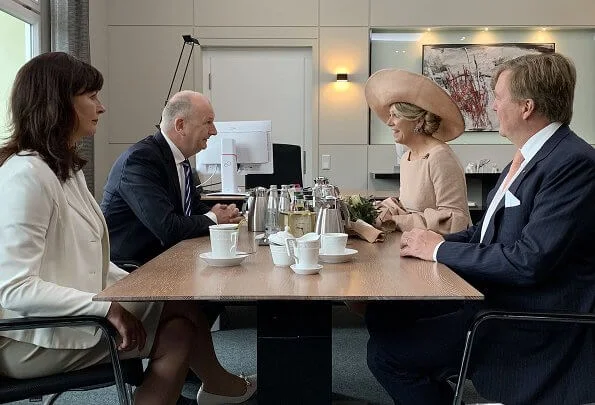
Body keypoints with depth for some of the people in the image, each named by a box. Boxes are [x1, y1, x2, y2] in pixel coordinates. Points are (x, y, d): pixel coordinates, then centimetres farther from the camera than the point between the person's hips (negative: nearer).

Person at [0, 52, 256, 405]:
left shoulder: (65, 167, 11)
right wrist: (107, 307, -24)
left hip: (72, 310, 9)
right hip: (34, 340, -9)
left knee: (179, 323, -7)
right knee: (180, 309, -9)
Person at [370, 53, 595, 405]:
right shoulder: (531, 156, 10)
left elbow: (529, 262, -26)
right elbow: (489, 231, 11)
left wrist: (441, 249, -16)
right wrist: (430, 240, -5)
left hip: (536, 331, -9)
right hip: (501, 303, 9)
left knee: (387, 350, -14)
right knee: (388, 319, 7)